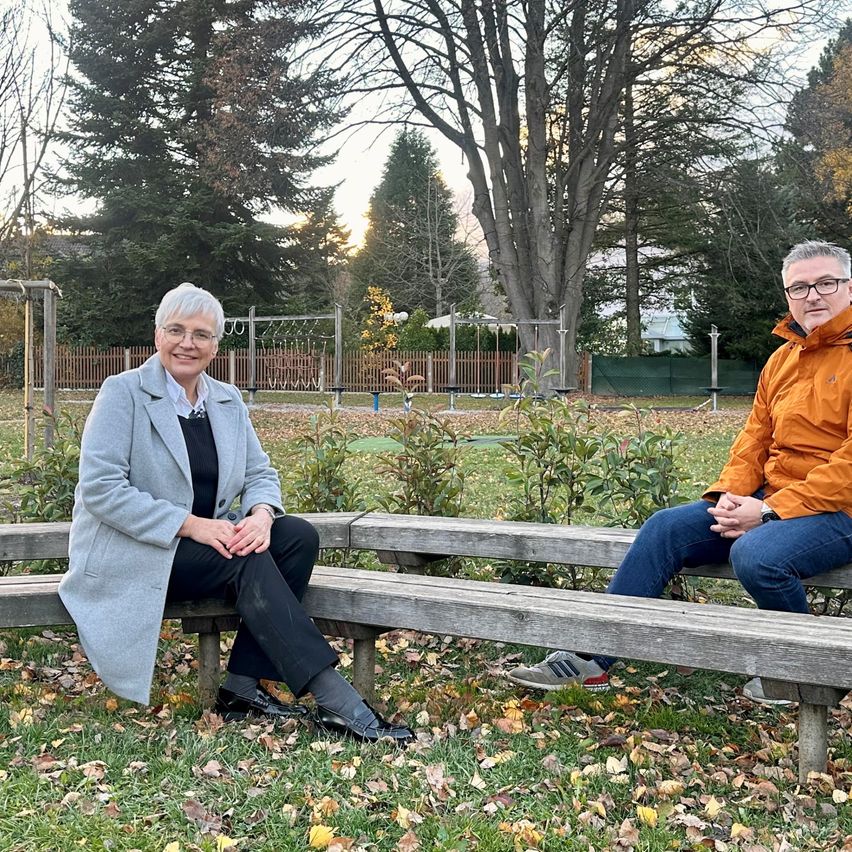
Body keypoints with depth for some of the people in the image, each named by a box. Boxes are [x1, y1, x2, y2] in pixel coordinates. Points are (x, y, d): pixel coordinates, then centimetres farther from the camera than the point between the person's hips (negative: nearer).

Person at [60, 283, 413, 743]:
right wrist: (190, 524, -25)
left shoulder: (227, 400, 9)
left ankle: (244, 686, -19)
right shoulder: (122, 393, -9)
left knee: (298, 535, -18)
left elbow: (260, 473, 8)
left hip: (207, 539, 6)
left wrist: (261, 513, -18)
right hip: (132, 554, -6)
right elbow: (100, 487, -17)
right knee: (248, 562, -28)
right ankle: (335, 700, -28)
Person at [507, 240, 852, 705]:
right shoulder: (783, 358, 16)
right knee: (665, 527, -8)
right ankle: (590, 659, -5)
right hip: (772, 498, 7)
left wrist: (772, 511, -21)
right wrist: (729, 494, -6)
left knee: (757, 555, -35)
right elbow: (754, 438, 14)